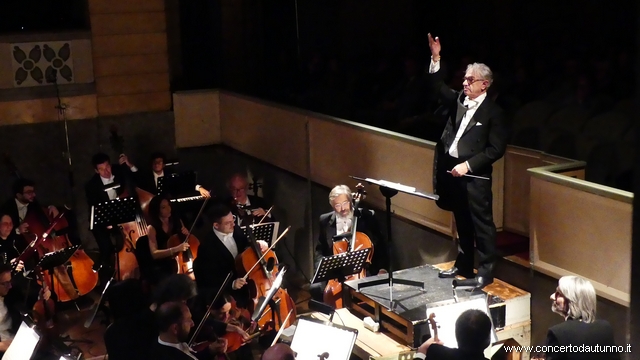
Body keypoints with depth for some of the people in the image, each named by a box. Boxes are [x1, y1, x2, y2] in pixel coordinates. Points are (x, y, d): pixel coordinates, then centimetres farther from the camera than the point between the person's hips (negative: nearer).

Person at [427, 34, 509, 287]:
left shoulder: (493, 112, -10)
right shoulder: (459, 99, 8)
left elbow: (496, 149, -13)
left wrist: (468, 165, -18)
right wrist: (436, 59, -10)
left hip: (475, 174, -7)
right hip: (452, 170, 7)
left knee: (482, 223, 2)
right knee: (462, 223, 18)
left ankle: (486, 270, 10)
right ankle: (464, 265, 29)